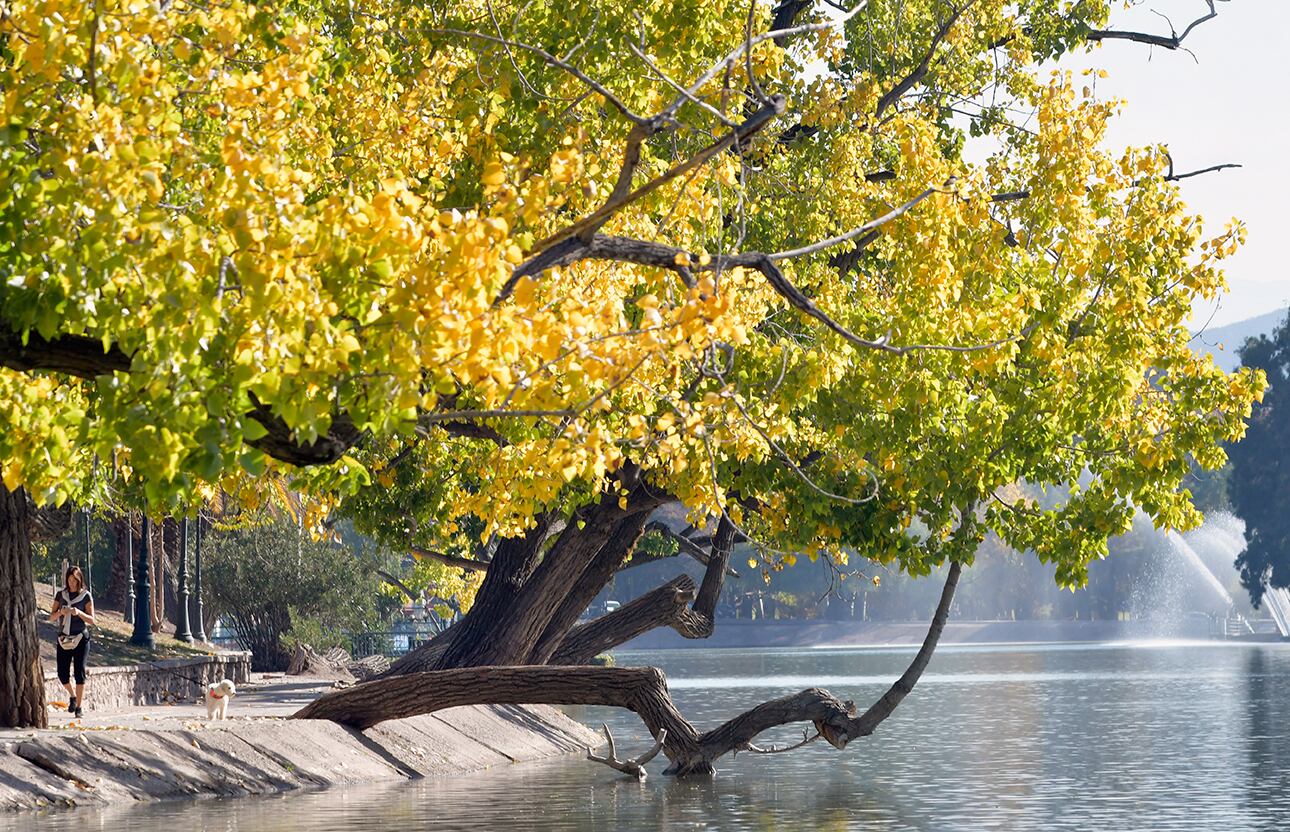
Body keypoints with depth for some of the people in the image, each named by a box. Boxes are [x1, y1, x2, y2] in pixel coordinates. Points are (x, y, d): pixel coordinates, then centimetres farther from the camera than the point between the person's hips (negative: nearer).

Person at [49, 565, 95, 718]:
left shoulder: (86, 596, -1)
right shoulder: (61, 595, 8)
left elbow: (92, 620, -5)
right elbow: (51, 617, 7)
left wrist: (79, 613, -22)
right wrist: (60, 612, -15)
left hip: (80, 639, -3)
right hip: (64, 639, 3)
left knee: (79, 673, -7)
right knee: (62, 674, -2)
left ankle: (78, 708, -2)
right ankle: (72, 696, 26)